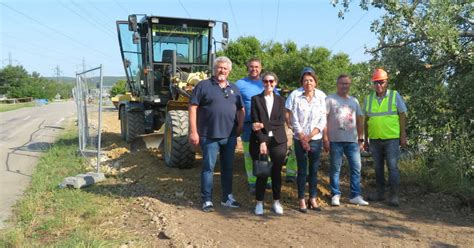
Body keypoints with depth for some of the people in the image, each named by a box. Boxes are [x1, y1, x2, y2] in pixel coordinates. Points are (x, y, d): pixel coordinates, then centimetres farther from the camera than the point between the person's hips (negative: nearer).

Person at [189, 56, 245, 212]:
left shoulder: (234, 89, 13)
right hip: (210, 135, -5)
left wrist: (240, 127, 5)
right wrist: (193, 131, -13)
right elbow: (193, 108, -8)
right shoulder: (203, 86, -3)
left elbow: (241, 109, 19)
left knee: (227, 168, 13)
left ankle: (227, 198, 25)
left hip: (230, 136, 5)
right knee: (208, 167, 2)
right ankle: (207, 200, 11)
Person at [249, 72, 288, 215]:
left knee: (276, 173, 8)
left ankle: (276, 202, 21)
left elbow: (281, 121, -1)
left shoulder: (280, 100, 9)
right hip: (260, 141, -2)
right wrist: (262, 142, -14)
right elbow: (255, 122, -5)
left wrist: (263, 125, -13)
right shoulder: (256, 99, 3)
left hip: (278, 141, 2)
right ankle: (259, 202, 15)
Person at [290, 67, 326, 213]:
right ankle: (302, 200, 10)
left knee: (314, 170, 8)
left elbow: (322, 121, -2)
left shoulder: (321, 98, 2)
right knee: (302, 170, 2)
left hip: (316, 139, 2)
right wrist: (303, 139, -10)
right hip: (300, 140, -2)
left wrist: (309, 136, -11)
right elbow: (295, 121, -5)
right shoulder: (297, 98, -3)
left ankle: (313, 199, 18)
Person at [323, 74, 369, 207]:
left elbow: (360, 120, 17)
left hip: (352, 141, 4)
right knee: (335, 169, 2)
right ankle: (335, 195, 12)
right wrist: (325, 139, -11)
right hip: (335, 140, -4)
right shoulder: (330, 99, 1)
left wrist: (361, 139, 11)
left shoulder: (354, 101, 16)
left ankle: (355, 195, 11)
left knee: (356, 167, 3)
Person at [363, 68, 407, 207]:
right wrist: (366, 139, 11)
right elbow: (366, 120, 11)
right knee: (378, 167, 11)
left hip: (392, 138, -3)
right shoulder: (368, 99, 8)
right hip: (375, 139, 3)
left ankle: (394, 195, 7)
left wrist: (403, 136, -5)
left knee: (392, 167, -2)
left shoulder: (395, 96, 1)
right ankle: (380, 193, 22)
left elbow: (403, 116, 1)